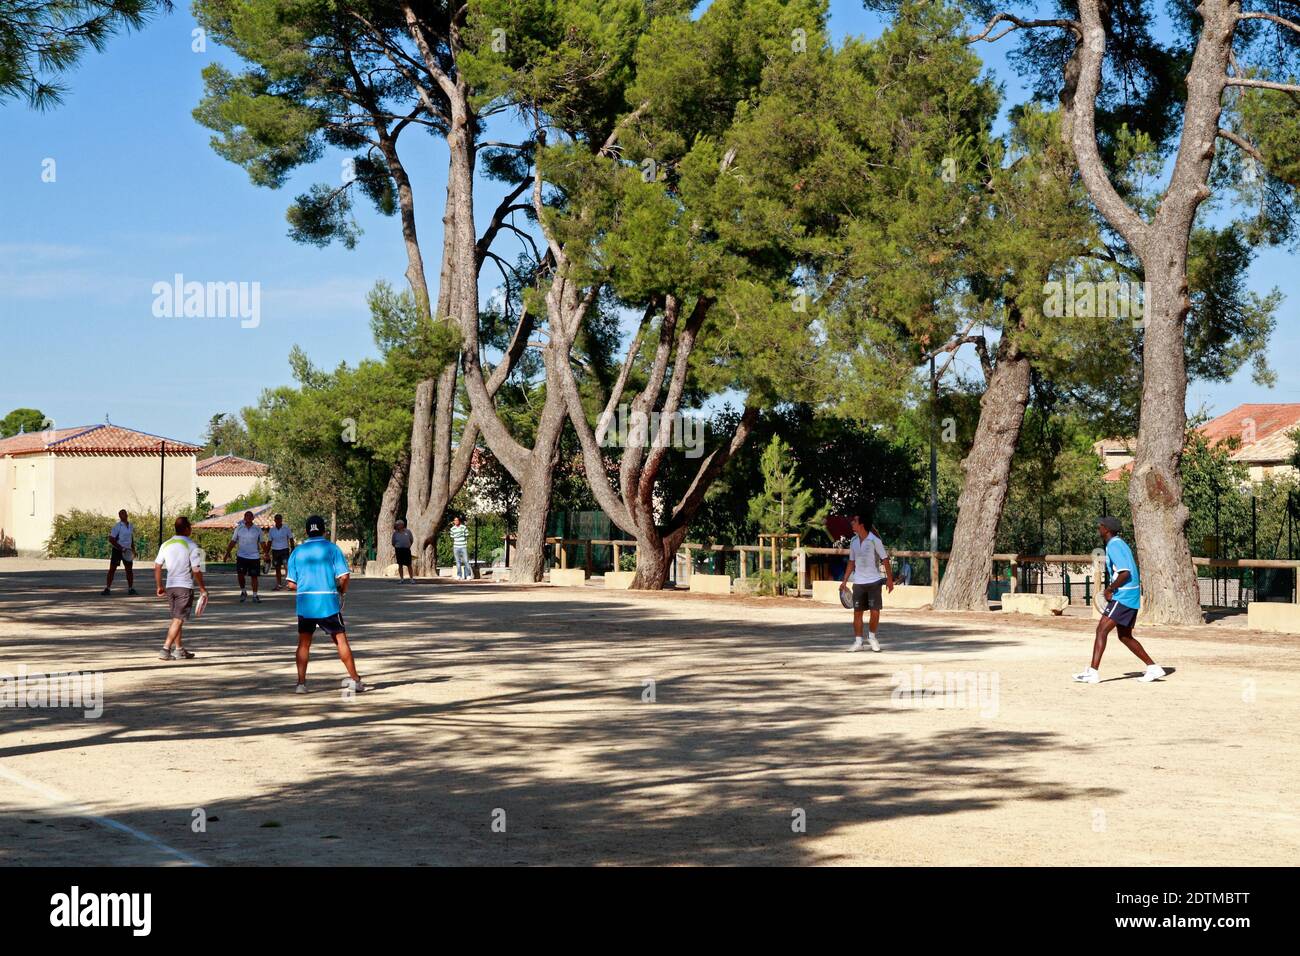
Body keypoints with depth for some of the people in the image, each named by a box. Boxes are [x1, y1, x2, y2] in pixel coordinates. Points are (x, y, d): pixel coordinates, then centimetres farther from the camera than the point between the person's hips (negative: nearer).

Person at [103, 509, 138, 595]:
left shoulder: (131, 526, 10)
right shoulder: (117, 526, -10)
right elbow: (111, 539, -14)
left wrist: (133, 550, 15)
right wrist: (121, 548, -19)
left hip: (127, 551, 6)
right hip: (117, 550, -6)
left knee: (129, 569, 7)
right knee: (112, 569, -4)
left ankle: (131, 588, 15)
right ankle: (107, 588, -1)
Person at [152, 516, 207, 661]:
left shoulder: (166, 545, 7)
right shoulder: (192, 546, -10)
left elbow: (157, 566, 9)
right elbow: (196, 570, -13)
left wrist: (159, 586, 18)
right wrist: (202, 588, -1)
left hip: (170, 586, 6)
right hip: (185, 586, -6)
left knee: (177, 619, 17)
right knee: (178, 619, -5)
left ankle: (179, 649, 21)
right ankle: (166, 649, -14)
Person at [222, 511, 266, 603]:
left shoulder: (258, 529, 4)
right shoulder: (239, 528, 4)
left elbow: (262, 543, 10)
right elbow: (233, 541, 7)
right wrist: (227, 553, 1)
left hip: (254, 557, 0)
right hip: (241, 556, 0)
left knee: (254, 576, 2)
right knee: (240, 574, -9)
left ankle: (255, 596, 10)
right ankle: (243, 592, 13)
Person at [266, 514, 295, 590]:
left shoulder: (286, 528, -1)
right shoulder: (271, 530, 6)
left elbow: (291, 540, 2)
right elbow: (269, 542, 11)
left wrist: (292, 550, -5)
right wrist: (267, 552, 7)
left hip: (284, 550, -3)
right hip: (275, 550, 3)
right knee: (277, 569, 8)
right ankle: (278, 584, 14)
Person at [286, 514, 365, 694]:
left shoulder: (297, 551, 6)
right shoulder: (332, 548, -1)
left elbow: (291, 584, 5)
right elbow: (344, 576, -9)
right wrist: (342, 591, 10)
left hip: (305, 602, 2)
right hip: (329, 601, -2)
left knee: (304, 643, 10)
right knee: (341, 639, 6)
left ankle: (301, 683, 4)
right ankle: (355, 680, 8)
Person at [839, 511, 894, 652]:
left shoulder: (875, 540, -9)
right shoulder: (853, 541, 6)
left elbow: (885, 560, -5)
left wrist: (889, 579, -10)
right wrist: (845, 581, 11)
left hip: (874, 581, -4)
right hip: (858, 582, 4)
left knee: (875, 611, -6)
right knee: (857, 612, 2)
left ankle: (872, 637, 17)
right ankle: (858, 642, 9)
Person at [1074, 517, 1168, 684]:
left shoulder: (1114, 546, -13)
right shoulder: (1119, 543, 18)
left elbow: (1125, 573, -23)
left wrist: (1109, 589, -13)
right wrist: (1111, 589, 18)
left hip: (1123, 596, -10)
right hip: (1131, 596, 10)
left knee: (1101, 629, -12)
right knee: (1125, 636, 16)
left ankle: (1093, 672, -16)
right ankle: (1153, 668, 17)